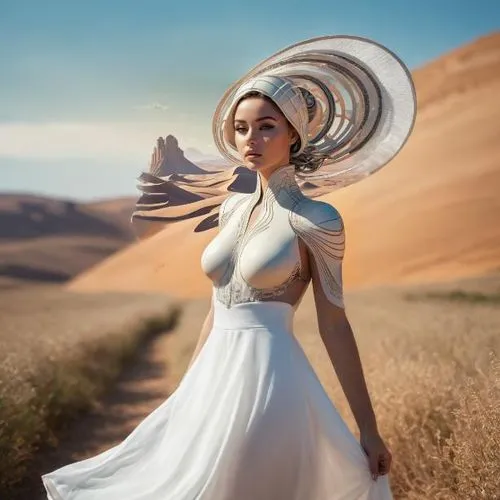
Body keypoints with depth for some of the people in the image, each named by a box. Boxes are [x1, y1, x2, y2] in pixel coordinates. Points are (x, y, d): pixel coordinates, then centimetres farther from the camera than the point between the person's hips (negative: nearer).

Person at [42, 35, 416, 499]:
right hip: (216, 375, 7)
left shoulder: (315, 219, -9)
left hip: (269, 377, -6)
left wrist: (368, 428, -7)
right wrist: (187, 388, 18)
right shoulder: (233, 208, 10)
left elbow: (334, 325, -7)